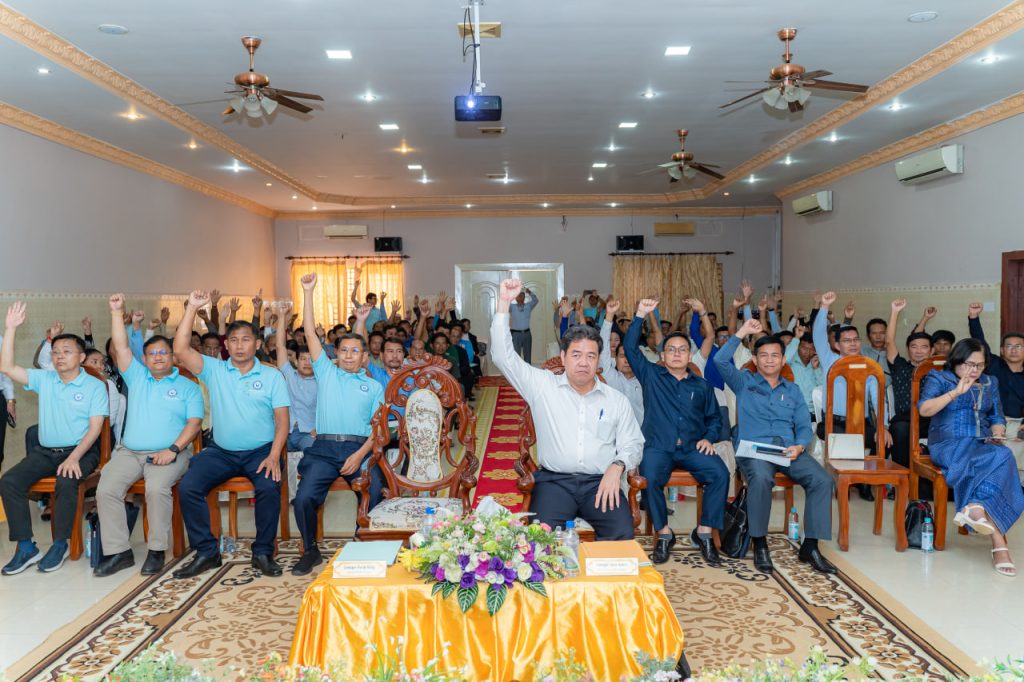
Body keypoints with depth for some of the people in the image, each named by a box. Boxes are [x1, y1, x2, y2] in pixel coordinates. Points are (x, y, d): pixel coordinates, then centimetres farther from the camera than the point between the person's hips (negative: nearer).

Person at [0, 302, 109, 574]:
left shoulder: (94, 386, -2)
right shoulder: (44, 379, 10)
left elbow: (95, 427, -8)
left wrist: (74, 458, -21)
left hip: (81, 451, -5)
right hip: (45, 451, 5)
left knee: (66, 482, -34)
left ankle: (61, 544, -16)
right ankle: (25, 547, -13)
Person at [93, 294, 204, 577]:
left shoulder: (188, 386, 8)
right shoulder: (137, 377, 17)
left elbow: (194, 423, -2)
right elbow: (120, 347, 5)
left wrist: (173, 450, -16)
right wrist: (116, 313, -4)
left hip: (170, 453, -4)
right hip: (129, 452, 4)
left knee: (157, 488, -32)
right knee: (106, 489, -20)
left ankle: (157, 550, -18)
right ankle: (118, 551, -10)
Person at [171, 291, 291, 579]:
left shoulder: (273, 376, 3)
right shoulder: (214, 370, 7)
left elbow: (282, 420, -3)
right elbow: (180, 350, -9)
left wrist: (273, 456, -18)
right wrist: (191, 308, -13)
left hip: (261, 450, -2)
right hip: (221, 451, 2)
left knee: (270, 487, -30)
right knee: (187, 487, -19)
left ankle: (263, 552, -11)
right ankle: (206, 552, -4)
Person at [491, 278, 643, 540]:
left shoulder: (617, 400, 15)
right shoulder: (542, 386, 9)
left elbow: (632, 444, 14)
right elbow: (504, 357, 2)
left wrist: (617, 467, -9)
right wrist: (504, 303, -4)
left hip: (600, 482, 2)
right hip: (554, 481, -1)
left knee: (622, 533, -26)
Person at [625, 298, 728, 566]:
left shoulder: (702, 386, 21)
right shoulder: (651, 375, 14)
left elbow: (714, 418, 21)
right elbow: (630, 347, 5)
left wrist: (708, 438, 1)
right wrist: (640, 315, -1)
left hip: (693, 448, 2)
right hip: (658, 446, -2)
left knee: (720, 474, -26)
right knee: (649, 479, -32)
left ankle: (704, 532, -11)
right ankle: (664, 534, -12)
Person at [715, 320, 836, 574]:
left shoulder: (793, 390, 24)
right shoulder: (744, 383, 15)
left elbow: (804, 426, 15)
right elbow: (721, 361, -3)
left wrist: (799, 446, -6)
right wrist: (742, 333, -3)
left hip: (788, 450, 4)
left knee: (822, 479, -24)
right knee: (761, 478, -37)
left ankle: (810, 546, -13)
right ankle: (759, 544, -20)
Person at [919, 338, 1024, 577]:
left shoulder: (990, 383, 23)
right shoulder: (938, 378, 8)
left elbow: (997, 418, 24)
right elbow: (924, 409, -9)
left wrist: (997, 435, 1)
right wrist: (956, 392, -18)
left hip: (982, 445, 5)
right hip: (949, 445, -5)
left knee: (1001, 456, -35)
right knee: (1001, 459, -34)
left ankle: (976, 508, -42)